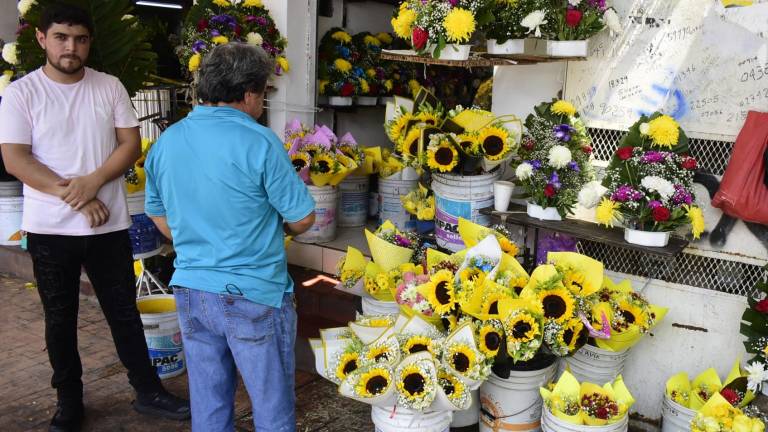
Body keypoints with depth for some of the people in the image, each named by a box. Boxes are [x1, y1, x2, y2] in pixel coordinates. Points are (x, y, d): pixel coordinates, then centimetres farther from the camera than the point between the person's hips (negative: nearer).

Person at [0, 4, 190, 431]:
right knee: (60, 319, 12)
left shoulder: (110, 87, 2)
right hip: (50, 229, -1)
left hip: (109, 225, 1)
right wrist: (72, 195, -18)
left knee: (125, 312, 10)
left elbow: (131, 144, -1)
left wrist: (94, 181, -17)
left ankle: (148, 391, 23)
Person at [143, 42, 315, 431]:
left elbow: (158, 215, 14)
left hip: (190, 292, 6)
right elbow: (303, 219, -11)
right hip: (253, 297, -6)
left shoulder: (165, 142, 3)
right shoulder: (259, 142, -16)